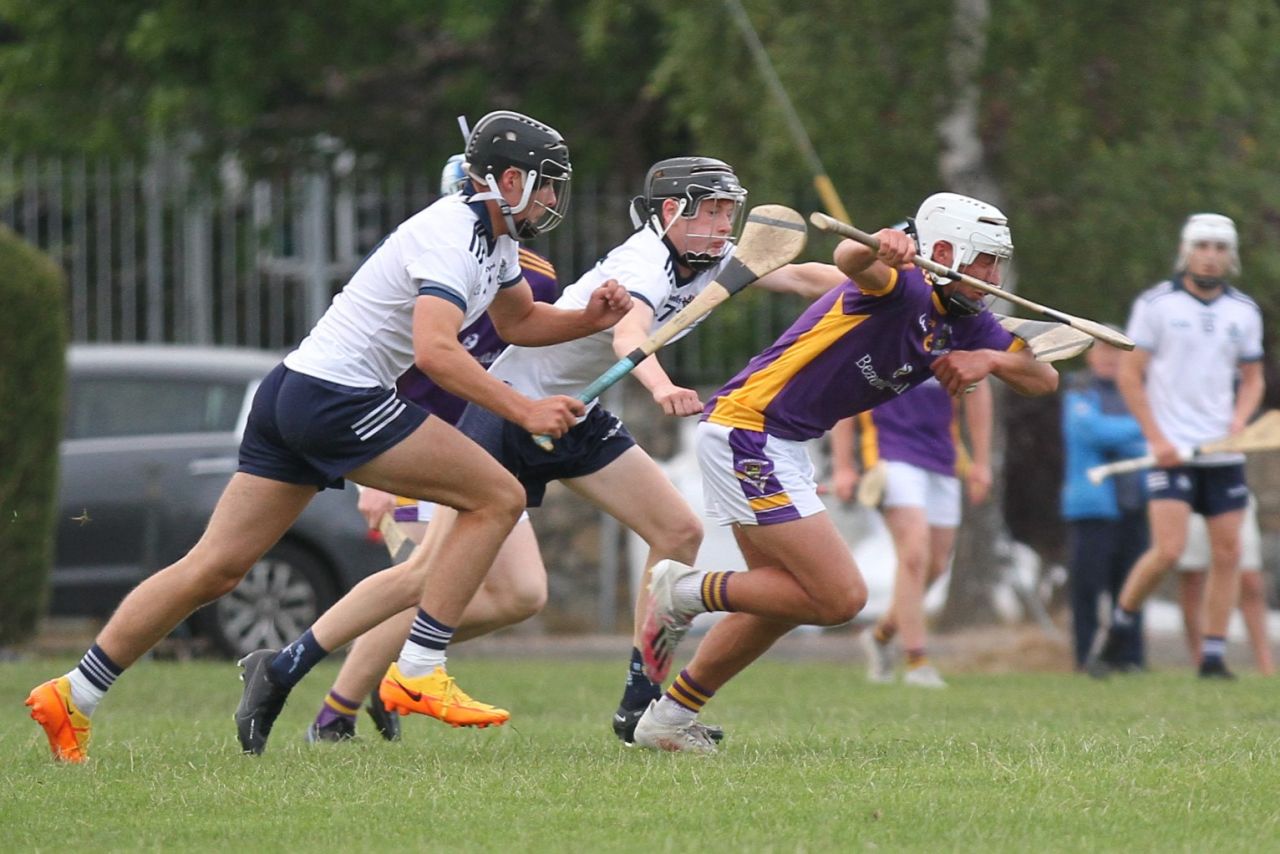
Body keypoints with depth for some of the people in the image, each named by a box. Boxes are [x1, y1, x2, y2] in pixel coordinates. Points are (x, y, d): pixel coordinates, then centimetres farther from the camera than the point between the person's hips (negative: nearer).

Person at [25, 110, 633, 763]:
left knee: (215, 569, 8)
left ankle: (71, 697, 9)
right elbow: (435, 350, -28)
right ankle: (420, 672, -10)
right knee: (497, 498, -9)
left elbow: (519, 322, 32)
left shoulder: (497, 238, 16)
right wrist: (524, 411, -29)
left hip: (292, 392, 10)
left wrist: (590, 318, 13)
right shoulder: (451, 238, -15)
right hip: (337, 396, -10)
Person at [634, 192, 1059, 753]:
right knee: (840, 597, -13)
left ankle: (667, 719, 28)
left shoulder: (964, 323, 10)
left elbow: (1043, 378, 10)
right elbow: (851, 261, -40)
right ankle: (686, 592, -1)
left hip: (783, 448, 11)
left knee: (784, 600, 19)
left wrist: (989, 358, -11)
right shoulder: (906, 288, -18)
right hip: (746, 430, -11)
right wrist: (877, 248, -64)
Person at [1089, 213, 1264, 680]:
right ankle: (1118, 632, 4)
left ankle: (1213, 659, 6)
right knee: (1167, 550, -16)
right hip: (1172, 449, -4)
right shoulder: (1155, 304, -3)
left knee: (1227, 554, -1)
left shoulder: (1244, 312, 8)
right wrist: (1156, 438, -9)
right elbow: (1129, 374, -1)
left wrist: (1240, 418, -2)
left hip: (1225, 452, 4)